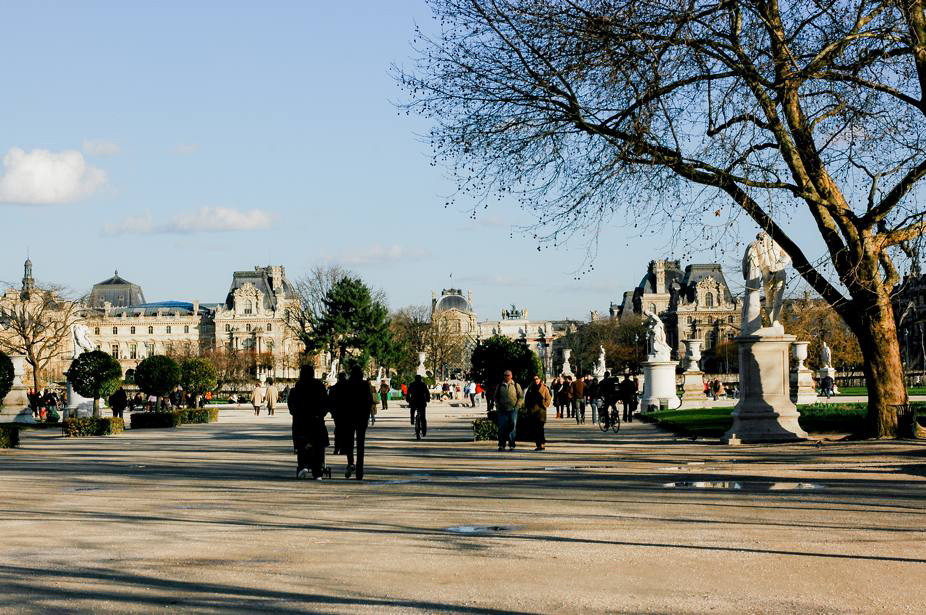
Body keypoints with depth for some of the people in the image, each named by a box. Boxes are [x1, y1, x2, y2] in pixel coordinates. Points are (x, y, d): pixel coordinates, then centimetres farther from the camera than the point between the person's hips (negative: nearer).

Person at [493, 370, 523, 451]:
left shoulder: (516, 385, 7)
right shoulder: (499, 386, 10)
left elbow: (521, 397, 8)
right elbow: (496, 397, 17)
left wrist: (517, 406, -3)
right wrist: (498, 407, 4)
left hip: (513, 410, -1)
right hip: (502, 410, 1)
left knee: (512, 428, 2)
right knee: (502, 428, -5)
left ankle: (511, 445, 8)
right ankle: (501, 445, 0)